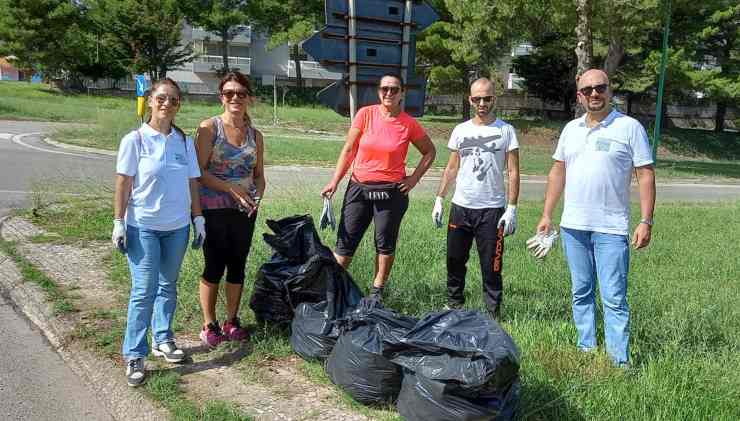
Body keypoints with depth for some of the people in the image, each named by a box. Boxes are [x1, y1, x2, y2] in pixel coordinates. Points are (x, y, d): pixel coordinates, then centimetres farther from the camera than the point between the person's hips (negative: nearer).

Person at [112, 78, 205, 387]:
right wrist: (118, 222, -8)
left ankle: (162, 339, 30)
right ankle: (134, 355, 5)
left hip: (177, 227, 4)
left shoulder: (185, 142, 5)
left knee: (168, 286, 14)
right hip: (143, 226, -4)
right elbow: (123, 184, -6)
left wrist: (198, 218, 7)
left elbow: (192, 183, 9)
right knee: (143, 291, -5)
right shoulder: (135, 140, -6)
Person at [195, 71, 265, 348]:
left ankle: (232, 321, 26)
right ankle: (209, 325, 17)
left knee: (237, 265, 11)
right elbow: (199, 171, -10)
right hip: (214, 209, -4)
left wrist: (257, 196, -6)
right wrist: (231, 188, -19)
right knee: (214, 266, 2)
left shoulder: (255, 135, 8)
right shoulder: (209, 128, -5)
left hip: (245, 211, 4)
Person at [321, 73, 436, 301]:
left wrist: (414, 178, 1)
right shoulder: (365, 114, -3)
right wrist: (335, 181, -5)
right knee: (345, 242, 3)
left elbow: (429, 152, 11)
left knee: (385, 244, 10)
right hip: (358, 187, 1)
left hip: (391, 191, 0)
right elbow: (348, 150, 1)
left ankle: (378, 290, 25)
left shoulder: (409, 124, -4)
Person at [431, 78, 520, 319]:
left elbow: (513, 173, -4)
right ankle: (454, 304, 28)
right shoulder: (460, 130, 8)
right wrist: (439, 199, 7)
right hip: (460, 207, 4)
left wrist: (511, 208, -10)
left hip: (492, 209, -4)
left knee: (491, 267, 0)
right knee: (455, 261, 12)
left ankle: (493, 315, 11)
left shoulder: (505, 130, -2)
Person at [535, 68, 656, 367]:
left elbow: (646, 175, -6)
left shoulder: (629, 127, -4)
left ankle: (619, 362, 4)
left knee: (614, 298, -4)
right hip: (573, 226, 5)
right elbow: (558, 172, 15)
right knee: (581, 294, 13)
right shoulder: (571, 129, 11)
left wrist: (646, 222, -12)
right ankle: (586, 351, 24)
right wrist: (547, 215, 12)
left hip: (611, 229, -5)